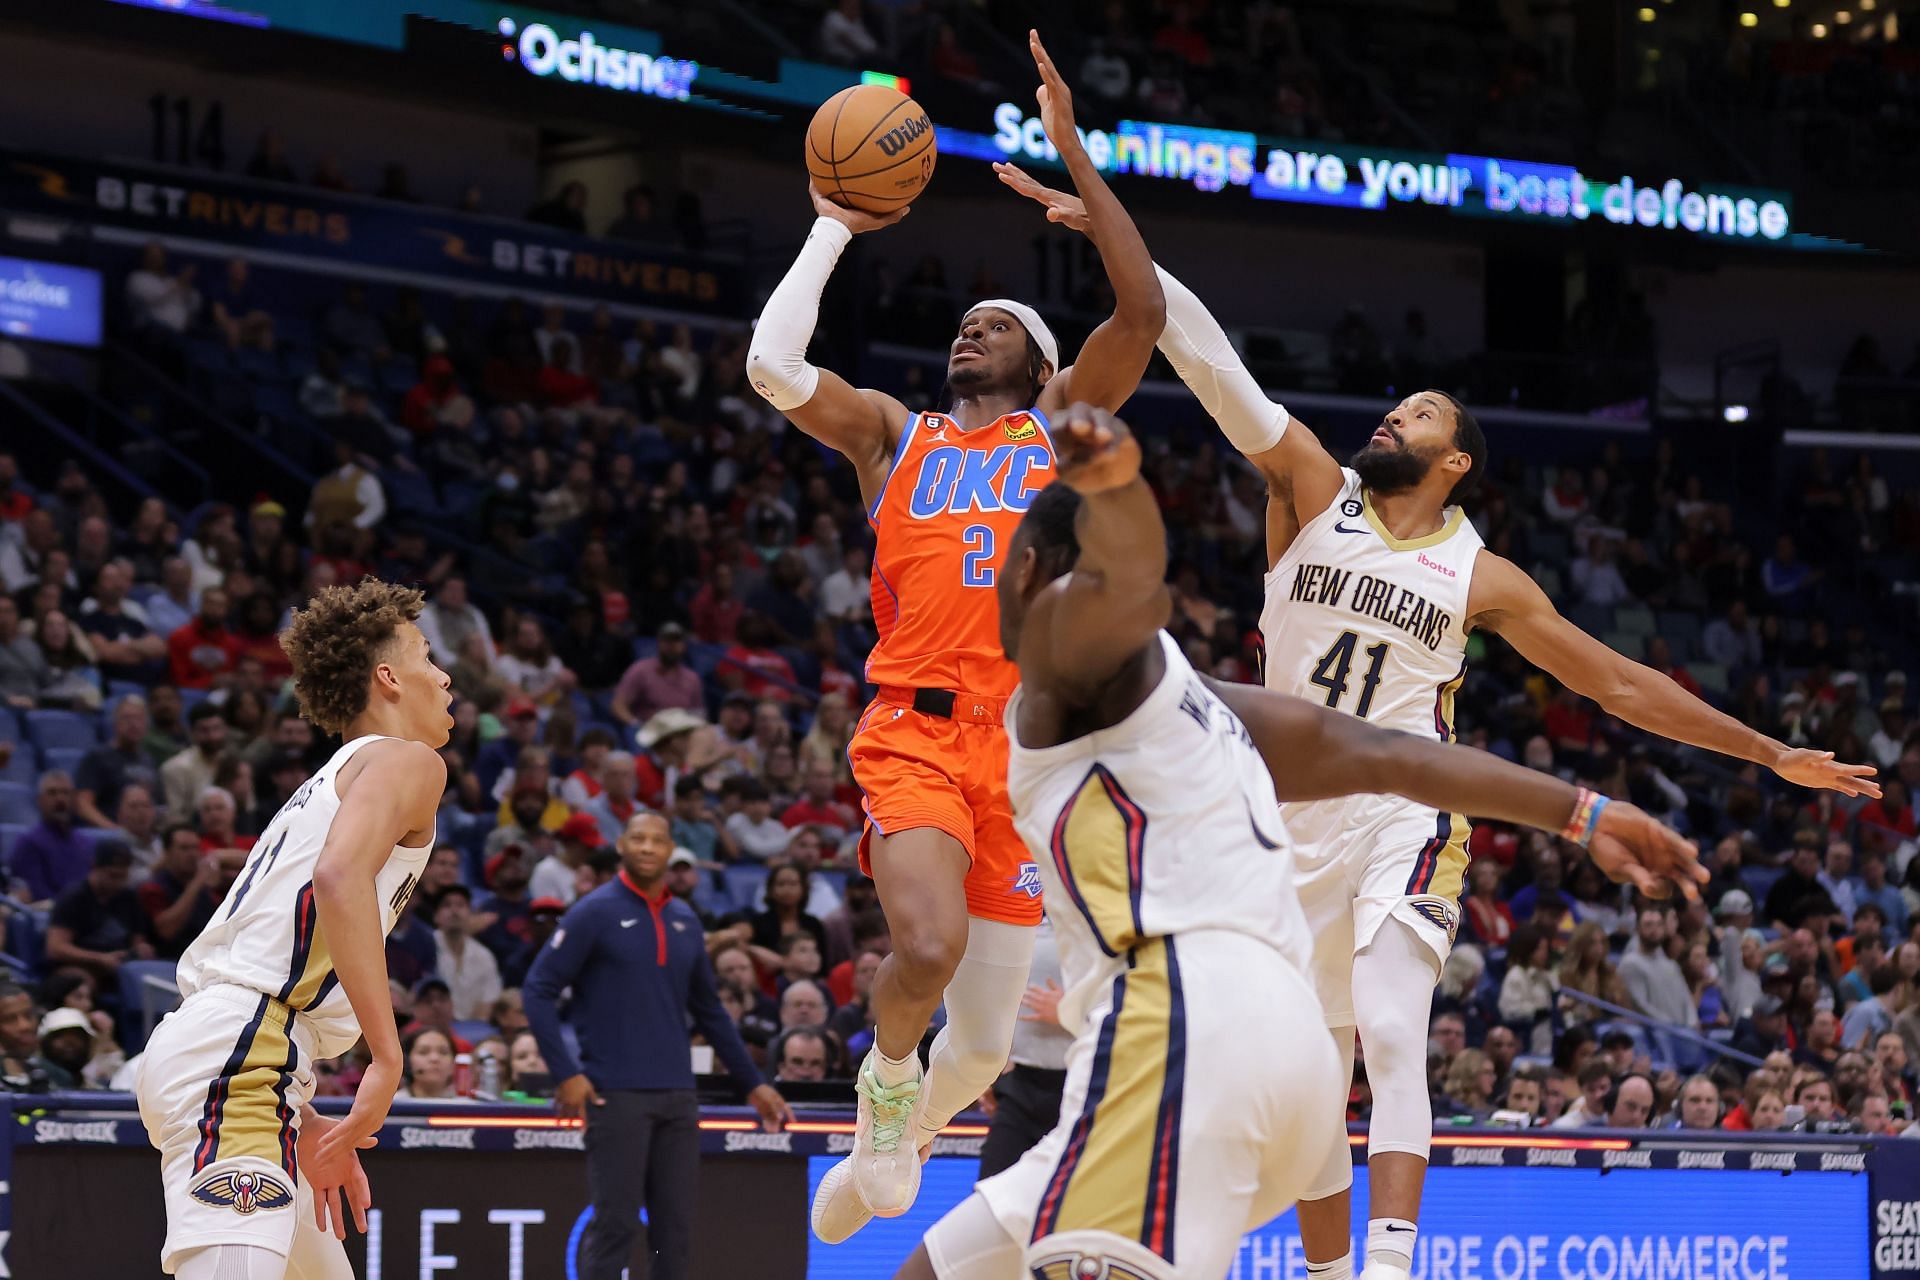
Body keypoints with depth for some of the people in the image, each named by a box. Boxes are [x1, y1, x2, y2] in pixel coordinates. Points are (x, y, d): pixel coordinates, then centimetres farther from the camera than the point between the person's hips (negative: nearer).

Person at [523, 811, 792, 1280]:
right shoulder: (595, 913, -3)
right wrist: (566, 1073, -13)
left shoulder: (685, 921, 13)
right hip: (616, 1096, -6)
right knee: (615, 1223, -7)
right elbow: (538, 990, -5)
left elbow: (709, 1011, 22)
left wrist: (753, 1083, 20)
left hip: (677, 1096, 6)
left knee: (675, 1227, 4)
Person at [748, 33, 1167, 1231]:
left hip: (1024, 743, 1)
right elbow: (772, 364, 1)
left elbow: (1145, 309, 1)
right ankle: (886, 1069, 4)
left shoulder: (1060, 428, 15)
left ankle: (907, 1128, 37)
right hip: (914, 729, -1)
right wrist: (836, 227, 9)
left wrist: (1075, 152, -1)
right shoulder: (895, 436, 16)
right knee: (929, 949, -29)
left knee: (987, 1043, 4)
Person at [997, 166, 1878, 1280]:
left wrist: (1772, 754, 4)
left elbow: (1620, 682, 7)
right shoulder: (1313, 492, 4)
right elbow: (1212, 364, -5)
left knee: (1391, 1035, -23)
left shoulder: (1481, 578, 2)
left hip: (1403, 819, -3)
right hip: (1297, 817, 3)